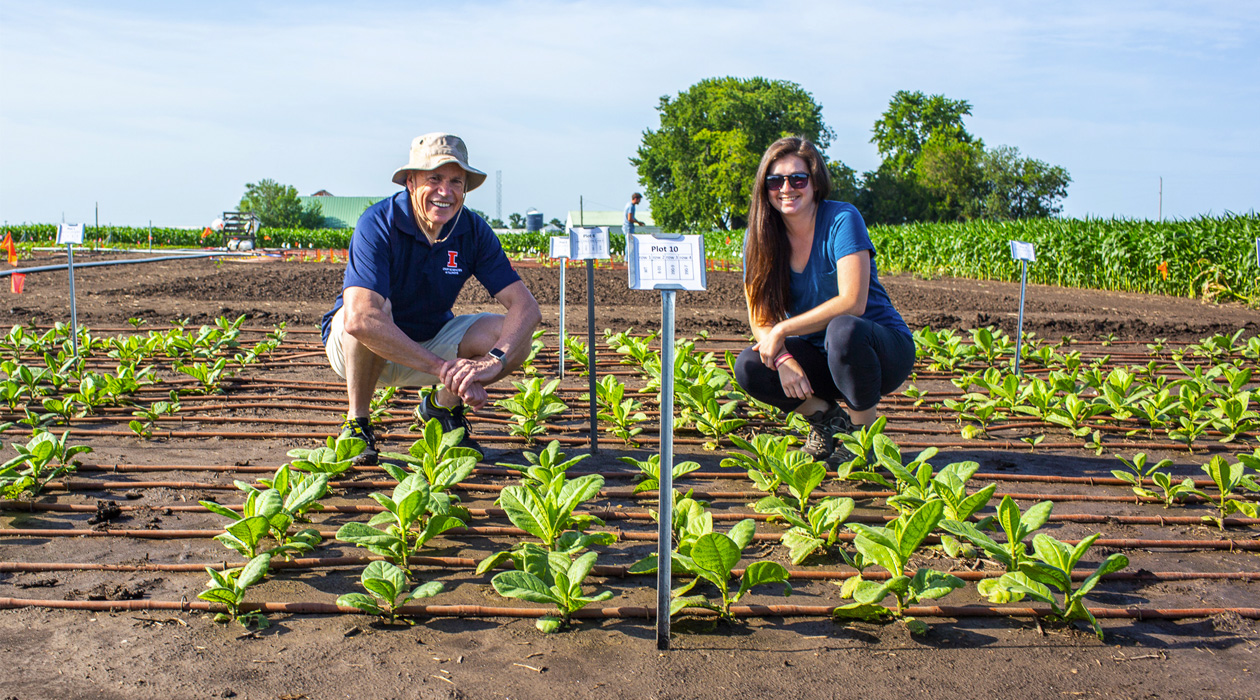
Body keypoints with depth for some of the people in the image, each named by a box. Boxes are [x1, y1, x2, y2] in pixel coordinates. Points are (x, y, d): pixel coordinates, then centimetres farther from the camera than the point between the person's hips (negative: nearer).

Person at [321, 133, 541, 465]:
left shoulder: (473, 230, -13)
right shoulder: (378, 225, -27)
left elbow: (525, 306, -18)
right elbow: (359, 318, -42)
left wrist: (493, 361, -38)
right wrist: (443, 367, -46)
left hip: (430, 342, 4)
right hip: (353, 346, -4)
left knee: (514, 338, -18)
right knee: (377, 308, -38)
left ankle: (443, 405, 9)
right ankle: (357, 424, -15)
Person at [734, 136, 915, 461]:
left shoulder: (842, 219, -17)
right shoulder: (760, 237, -4)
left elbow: (852, 302, -27)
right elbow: (759, 318, -6)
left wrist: (783, 330, -25)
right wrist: (784, 358, -26)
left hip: (883, 348, -4)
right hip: (819, 355, 4)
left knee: (843, 329, -38)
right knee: (749, 368, -21)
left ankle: (866, 431, -12)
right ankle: (824, 414, 5)